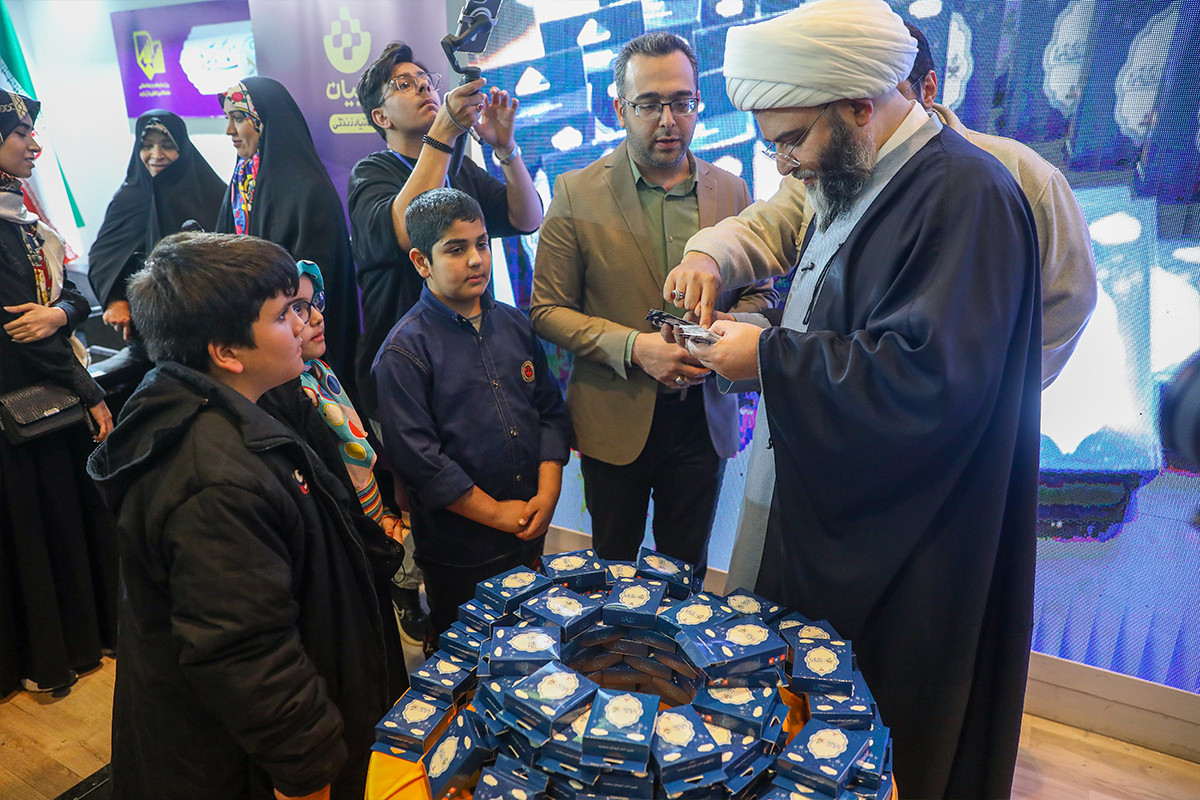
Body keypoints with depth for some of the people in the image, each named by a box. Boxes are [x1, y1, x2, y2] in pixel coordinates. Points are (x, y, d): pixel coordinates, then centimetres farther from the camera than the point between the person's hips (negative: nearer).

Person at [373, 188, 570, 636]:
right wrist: (496, 513, -14)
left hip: (530, 532, 5)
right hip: (459, 552, -5)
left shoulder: (514, 325, 5)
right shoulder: (404, 351, -14)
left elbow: (550, 409, 7)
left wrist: (548, 492, -5)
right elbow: (417, 458, -17)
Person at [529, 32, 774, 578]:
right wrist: (634, 346, -20)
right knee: (613, 570, 16)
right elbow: (547, 310, -5)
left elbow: (759, 294, 9)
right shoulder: (577, 193, -5)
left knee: (687, 569, 16)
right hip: (615, 418, -2)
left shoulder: (731, 191, 3)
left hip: (705, 416, 2)